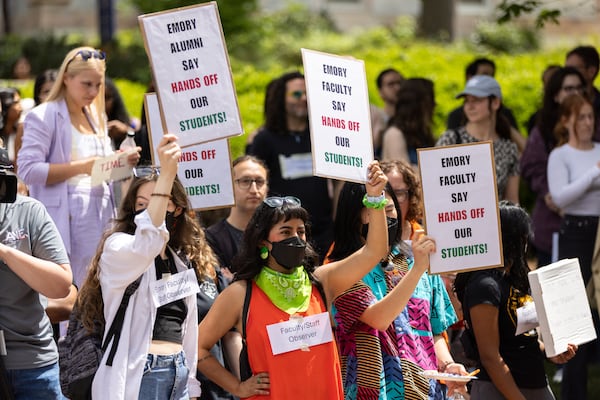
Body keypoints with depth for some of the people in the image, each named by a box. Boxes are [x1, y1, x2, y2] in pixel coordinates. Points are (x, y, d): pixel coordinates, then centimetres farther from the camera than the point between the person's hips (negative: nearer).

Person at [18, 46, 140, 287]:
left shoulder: (97, 117, 20)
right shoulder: (43, 117, -4)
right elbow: (28, 170, -13)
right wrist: (81, 167, -18)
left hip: (102, 213, 7)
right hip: (65, 219, -7)